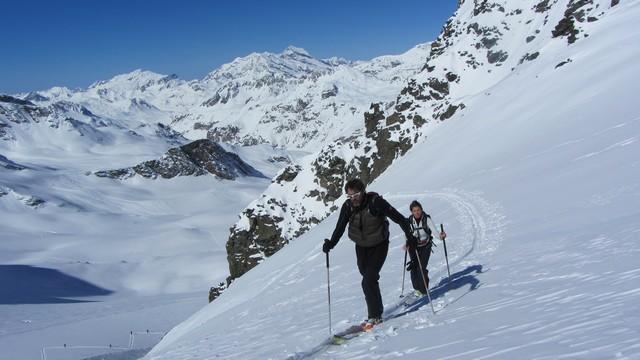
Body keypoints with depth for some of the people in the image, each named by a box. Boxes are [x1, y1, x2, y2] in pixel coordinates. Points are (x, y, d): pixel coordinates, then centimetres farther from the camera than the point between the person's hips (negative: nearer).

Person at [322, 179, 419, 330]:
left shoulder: (375, 202, -24)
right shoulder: (348, 206, -10)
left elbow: (398, 218, -20)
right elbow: (340, 228, -4)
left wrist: (409, 236, -27)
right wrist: (331, 243, -19)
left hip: (379, 246, -5)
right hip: (361, 248, 5)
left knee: (369, 280, -16)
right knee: (368, 279, 13)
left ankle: (374, 316, -5)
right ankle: (377, 312, 30)